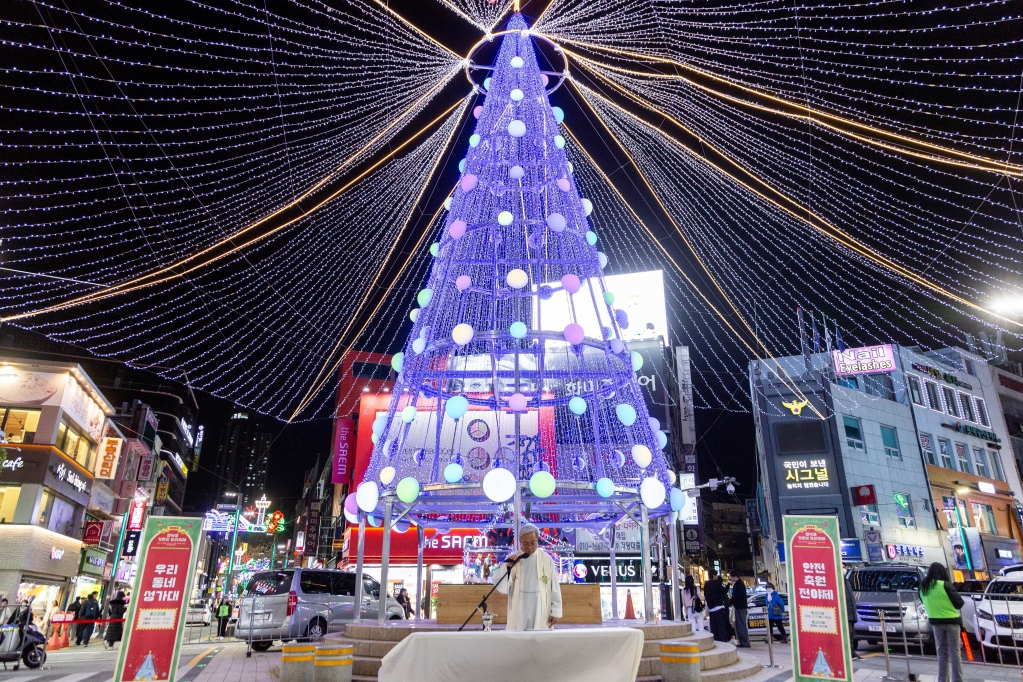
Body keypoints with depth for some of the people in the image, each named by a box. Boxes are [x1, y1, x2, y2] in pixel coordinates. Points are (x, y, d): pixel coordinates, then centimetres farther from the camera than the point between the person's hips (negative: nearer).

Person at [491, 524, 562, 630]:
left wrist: (556, 611, -1)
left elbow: (555, 588, 1)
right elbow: (501, 586, -8)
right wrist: (507, 566, -21)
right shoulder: (513, 560, -1)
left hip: (541, 613, 0)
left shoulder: (547, 559, -3)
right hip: (519, 613, 1)